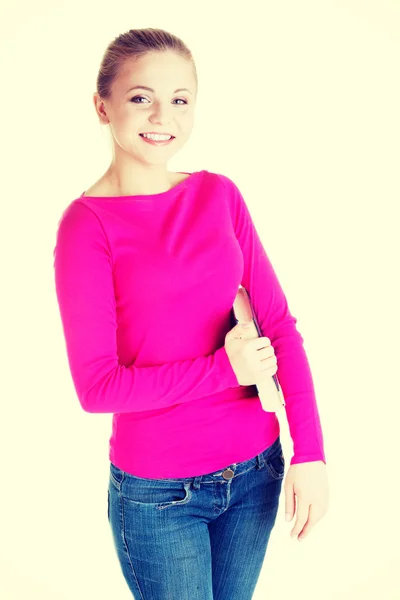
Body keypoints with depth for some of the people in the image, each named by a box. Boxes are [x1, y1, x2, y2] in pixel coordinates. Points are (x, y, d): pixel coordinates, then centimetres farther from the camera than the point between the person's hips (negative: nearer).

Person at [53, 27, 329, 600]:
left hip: (255, 468, 5)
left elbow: (279, 323, -1)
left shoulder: (220, 194, 0)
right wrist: (225, 368, -15)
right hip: (158, 491, -4)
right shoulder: (88, 224, -12)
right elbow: (97, 385, -15)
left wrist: (310, 452, -8)